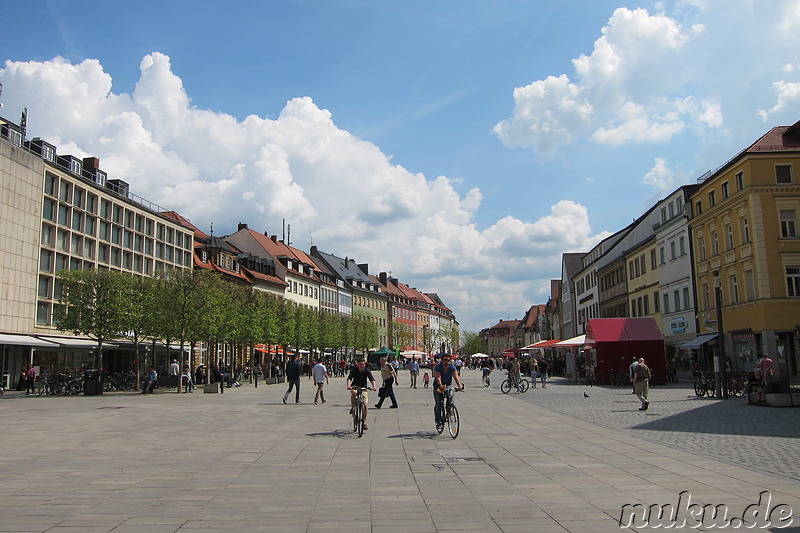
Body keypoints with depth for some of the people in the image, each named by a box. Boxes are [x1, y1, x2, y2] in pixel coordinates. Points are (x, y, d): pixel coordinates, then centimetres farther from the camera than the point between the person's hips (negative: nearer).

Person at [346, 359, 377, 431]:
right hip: (355, 386, -1)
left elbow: (372, 379, -23)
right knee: (354, 392, -38)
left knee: (365, 404, -10)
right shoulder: (354, 370, -14)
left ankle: (364, 422, 3)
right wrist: (348, 385, -46)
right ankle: (352, 408, -16)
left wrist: (373, 386, -43)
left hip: (363, 388, 1)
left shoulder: (367, 371, -12)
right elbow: (349, 378, -26)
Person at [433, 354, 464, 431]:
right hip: (438, 387, -2)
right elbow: (438, 377, -35)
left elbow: (456, 376, -27)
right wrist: (440, 386, -54)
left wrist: (460, 385, -45)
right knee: (438, 403, -12)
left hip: (447, 386, 3)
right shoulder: (438, 367, -20)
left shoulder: (452, 367, -13)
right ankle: (438, 421, -4)